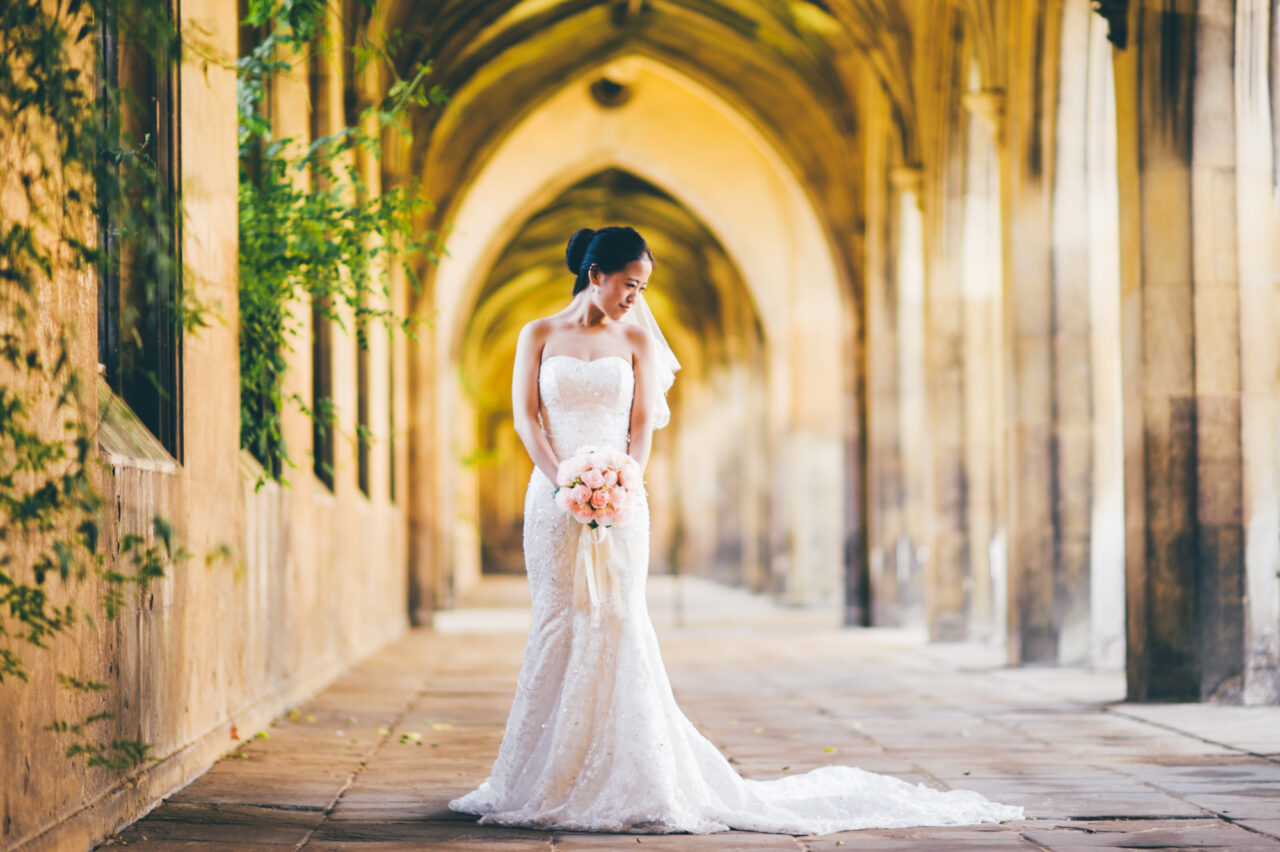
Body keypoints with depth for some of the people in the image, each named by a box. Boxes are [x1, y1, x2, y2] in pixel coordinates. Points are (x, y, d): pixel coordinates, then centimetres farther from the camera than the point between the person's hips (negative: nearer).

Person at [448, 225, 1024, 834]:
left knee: (616, 626, -6)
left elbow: (642, 425, 4)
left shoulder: (636, 340, 9)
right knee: (557, 628, -1)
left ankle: (627, 782, -4)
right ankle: (549, 780, 5)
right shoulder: (539, 336, 8)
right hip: (552, 500, 0)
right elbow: (525, 417, 1)